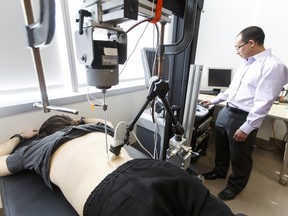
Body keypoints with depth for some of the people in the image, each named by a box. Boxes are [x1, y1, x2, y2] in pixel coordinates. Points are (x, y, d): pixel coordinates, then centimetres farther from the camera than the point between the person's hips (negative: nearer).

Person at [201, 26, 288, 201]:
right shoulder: (247, 63, 12)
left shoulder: (273, 66, -16)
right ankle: (219, 172, 48)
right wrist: (214, 100, 21)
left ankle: (235, 186, 37)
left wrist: (246, 128, -20)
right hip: (226, 111, 8)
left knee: (240, 156, 12)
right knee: (221, 146, 22)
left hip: (243, 118, -8)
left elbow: (263, 103, -20)